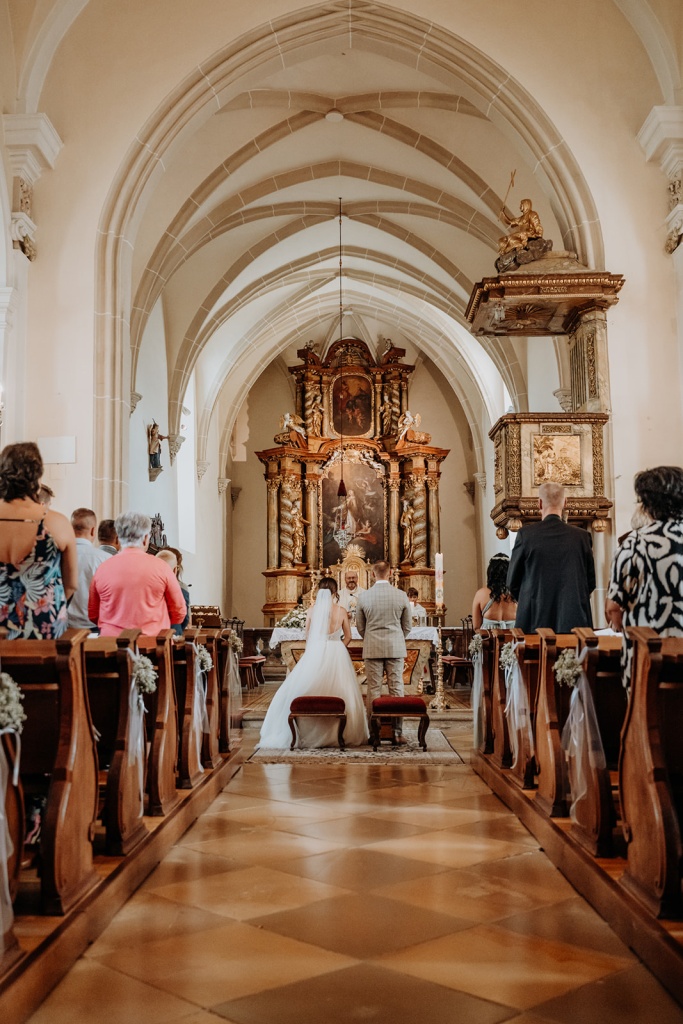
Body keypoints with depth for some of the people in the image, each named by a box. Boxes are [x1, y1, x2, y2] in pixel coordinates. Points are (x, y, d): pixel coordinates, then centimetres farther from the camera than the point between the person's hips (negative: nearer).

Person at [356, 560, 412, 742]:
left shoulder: (363, 597, -3)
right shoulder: (401, 596, -2)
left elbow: (360, 627, 7)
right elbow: (408, 626, 6)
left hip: (372, 649, 0)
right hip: (396, 648, 0)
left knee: (373, 690, 3)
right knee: (396, 689, 4)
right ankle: (397, 733, 4)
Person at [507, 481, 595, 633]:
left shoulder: (526, 534, -5)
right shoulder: (582, 536, 0)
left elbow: (512, 582, 2)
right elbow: (591, 582, 8)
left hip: (535, 620, -1)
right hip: (573, 621, 2)